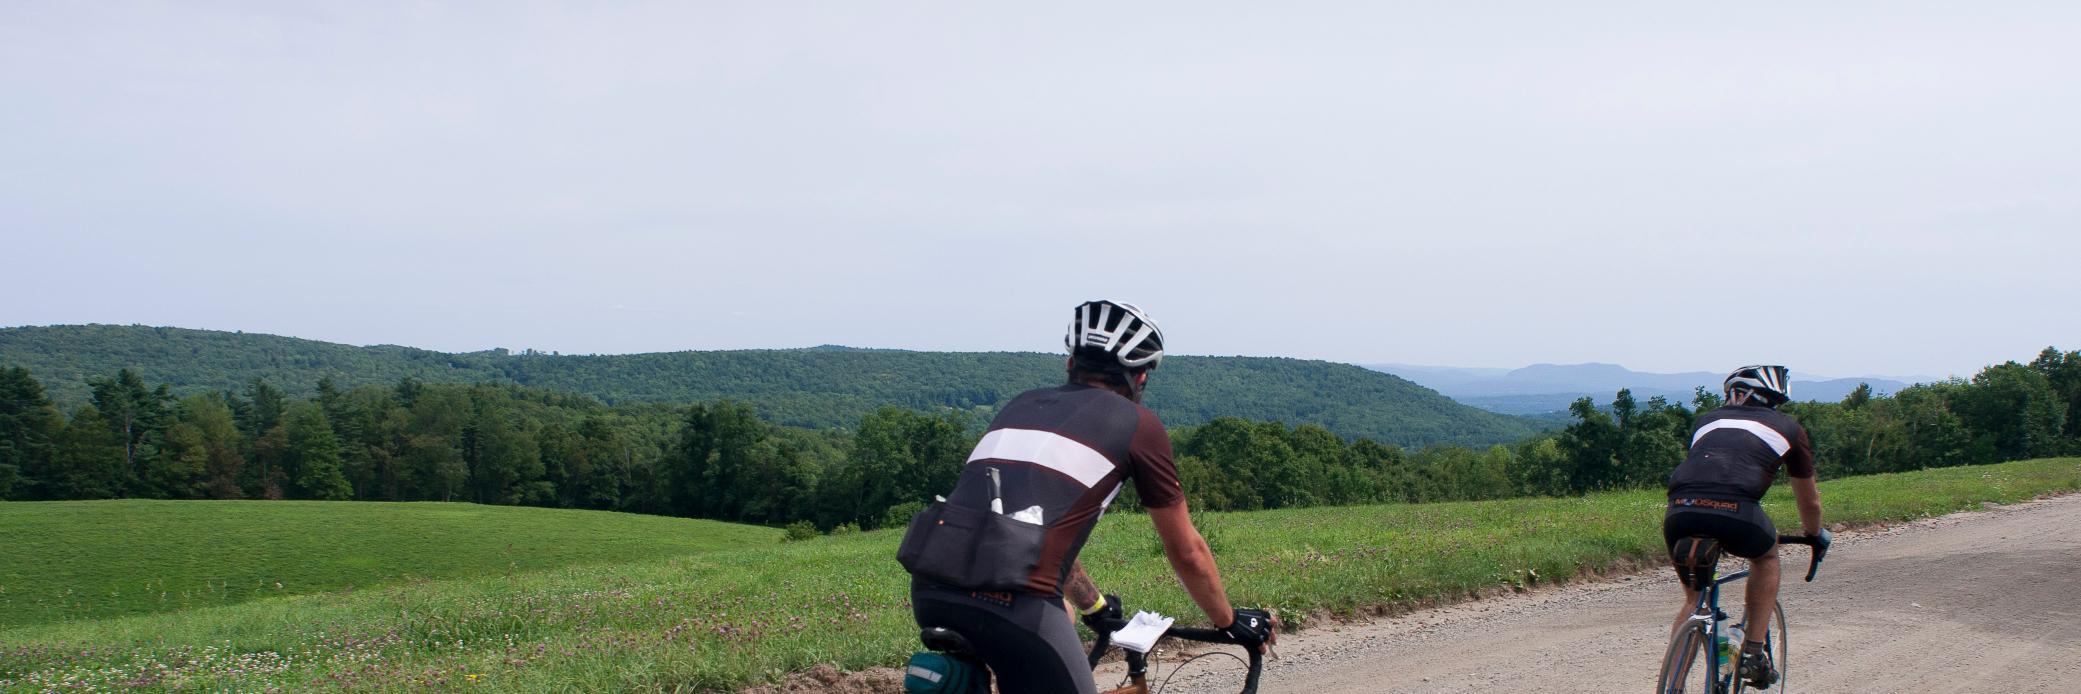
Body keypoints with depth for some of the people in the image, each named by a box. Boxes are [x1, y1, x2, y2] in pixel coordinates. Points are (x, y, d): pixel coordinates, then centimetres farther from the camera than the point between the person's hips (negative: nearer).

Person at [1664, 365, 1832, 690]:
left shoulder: (1706, 420, 34)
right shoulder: (1788, 428, 28)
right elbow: (1809, 499, 38)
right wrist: (1816, 536, 58)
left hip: (1680, 513, 3)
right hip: (1735, 511, -3)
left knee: (1694, 600, 26)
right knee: (1766, 556, 32)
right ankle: (1754, 653, 23)